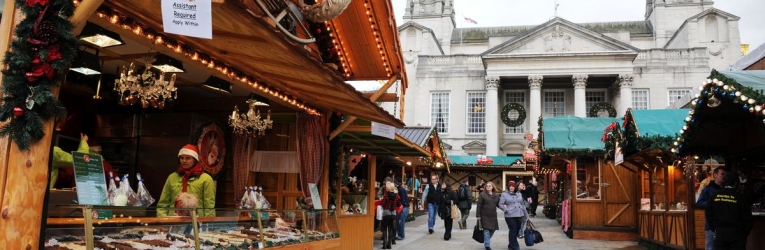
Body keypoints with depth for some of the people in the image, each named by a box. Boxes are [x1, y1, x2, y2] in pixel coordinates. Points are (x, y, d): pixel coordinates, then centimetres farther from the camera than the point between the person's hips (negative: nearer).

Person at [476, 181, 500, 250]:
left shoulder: (496, 195, 10)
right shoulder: (482, 194, -6)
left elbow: (498, 204, 13)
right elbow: (479, 205, -8)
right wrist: (478, 215, -12)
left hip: (493, 216, 5)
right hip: (485, 215, -5)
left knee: (492, 229, 11)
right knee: (486, 230, -5)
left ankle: (486, 241, 34)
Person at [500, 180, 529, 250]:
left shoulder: (519, 194, 14)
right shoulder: (504, 194, -1)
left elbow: (522, 205, 17)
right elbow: (500, 204, -5)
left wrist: (526, 215, 17)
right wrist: (506, 210, -19)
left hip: (519, 216, 5)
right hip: (510, 216, -5)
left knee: (516, 231, 11)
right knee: (513, 231, -5)